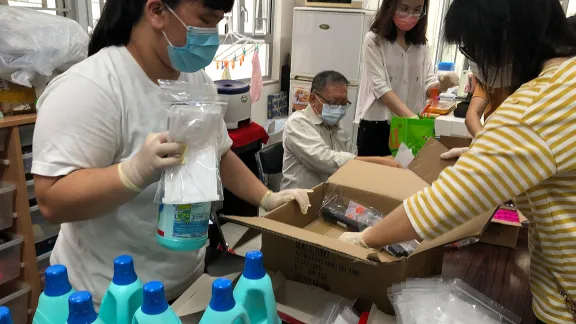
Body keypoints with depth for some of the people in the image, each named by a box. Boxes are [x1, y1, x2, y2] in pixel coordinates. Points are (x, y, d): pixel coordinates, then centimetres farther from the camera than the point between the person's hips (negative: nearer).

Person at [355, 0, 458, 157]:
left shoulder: (421, 44, 11)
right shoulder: (374, 40, -5)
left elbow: (428, 86, 3)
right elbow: (380, 87, -15)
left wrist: (442, 85, -20)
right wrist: (411, 116, -25)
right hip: (376, 126, -4)